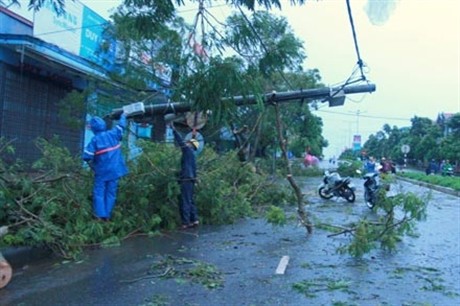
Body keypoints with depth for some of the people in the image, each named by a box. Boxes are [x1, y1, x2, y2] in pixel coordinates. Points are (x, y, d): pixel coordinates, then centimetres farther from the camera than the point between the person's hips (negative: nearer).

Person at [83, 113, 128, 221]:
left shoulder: (95, 140, -11)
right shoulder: (113, 134, -2)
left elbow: (87, 156, -15)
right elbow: (121, 125, 17)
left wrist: (92, 165, 4)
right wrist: (123, 116, 35)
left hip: (102, 171, -3)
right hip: (114, 170, 3)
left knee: (99, 193, 5)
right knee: (111, 193, 9)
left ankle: (100, 215, -2)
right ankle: (107, 216, 10)